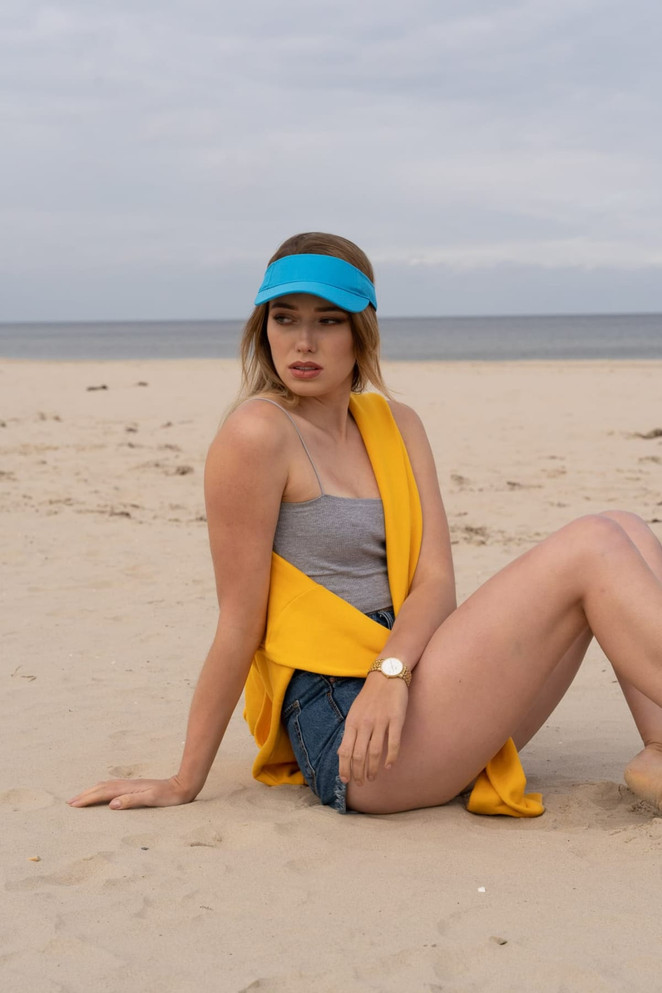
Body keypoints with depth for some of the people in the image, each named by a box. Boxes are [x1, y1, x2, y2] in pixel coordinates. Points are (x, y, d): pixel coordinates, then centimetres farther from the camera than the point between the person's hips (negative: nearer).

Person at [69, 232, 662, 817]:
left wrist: (391, 672, -18)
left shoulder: (394, 425, 14)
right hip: (343, 724, -8)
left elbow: (436, 580, 3)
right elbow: (240, 623, -8)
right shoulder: (258, 432, -8)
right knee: (593, 547, -14)